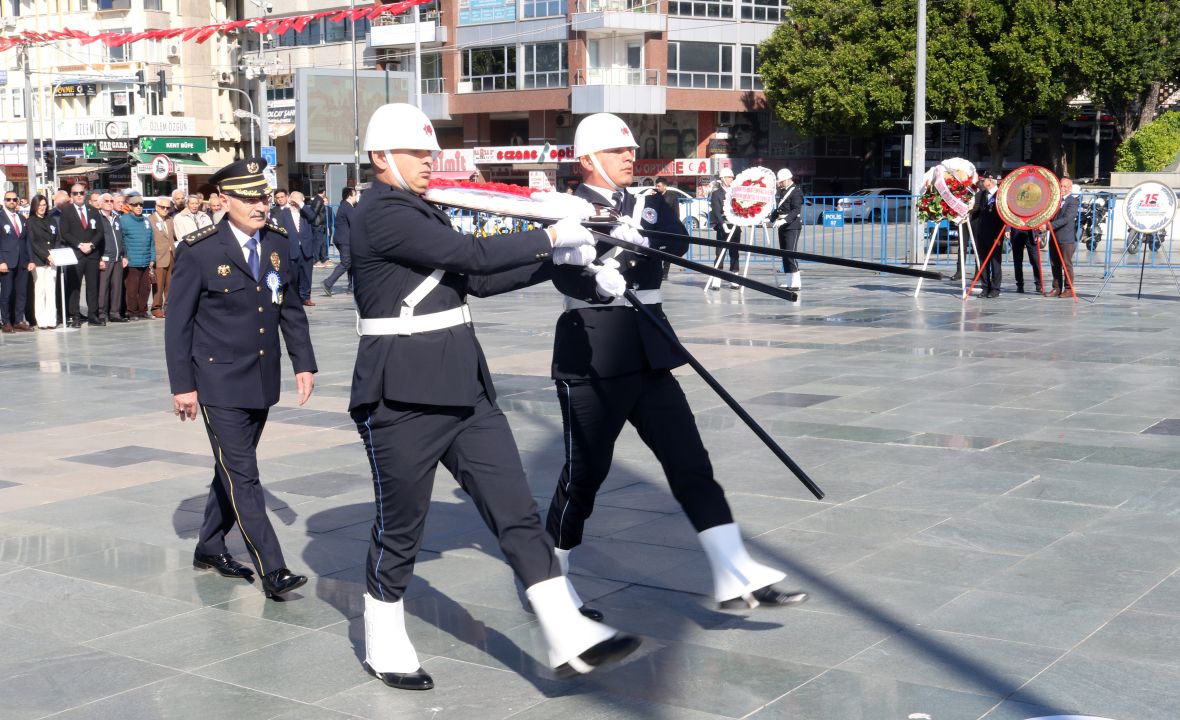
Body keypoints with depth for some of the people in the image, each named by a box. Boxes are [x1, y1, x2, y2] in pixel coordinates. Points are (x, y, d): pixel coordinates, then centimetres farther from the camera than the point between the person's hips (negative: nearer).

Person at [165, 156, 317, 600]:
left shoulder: (277, 243, 4)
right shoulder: (199, 251, -12)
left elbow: (290, 309, 12)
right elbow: (178, 323, -8)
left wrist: (303, 363, 6)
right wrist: (182, 385, -9)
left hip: (263, 380, 6)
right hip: (219, 382, -6)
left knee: (233, 469, 17)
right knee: (242, 476, -6)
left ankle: (210, 548, 33)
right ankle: (272, 571, -5)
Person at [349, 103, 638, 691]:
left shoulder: (422, 213, 16)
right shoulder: (380, 214, -13)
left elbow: (477, 279, 15)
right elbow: (473, 253, -20)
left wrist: (557, 259, 8)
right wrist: (548, 238, -10)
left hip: (463, 387, 8)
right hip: (403, 396, -8)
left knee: (516, 510, 2)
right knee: (400, 527, 7)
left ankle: (568, 639, 3)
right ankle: (384, 648, 27)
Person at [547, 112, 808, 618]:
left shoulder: (647, 206, 14)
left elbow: (678, 243, -6)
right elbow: (564, 275, -19)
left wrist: (635, 235, -22)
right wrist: (600, 276, -37)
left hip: (649, 356, 6)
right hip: (591, 359, -5)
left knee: (690, 462, 0)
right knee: (584, 471, 3)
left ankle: (736, 576, 0)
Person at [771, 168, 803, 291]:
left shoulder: (796, 192, -9)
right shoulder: (782, 191, 16)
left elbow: (796, 210, -19)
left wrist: (784, 220, -30)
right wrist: (772, 218, 9)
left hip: (792, 226, -9)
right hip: (782, 226, 9)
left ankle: (796, 282, -14)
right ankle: (789, 281, 13)